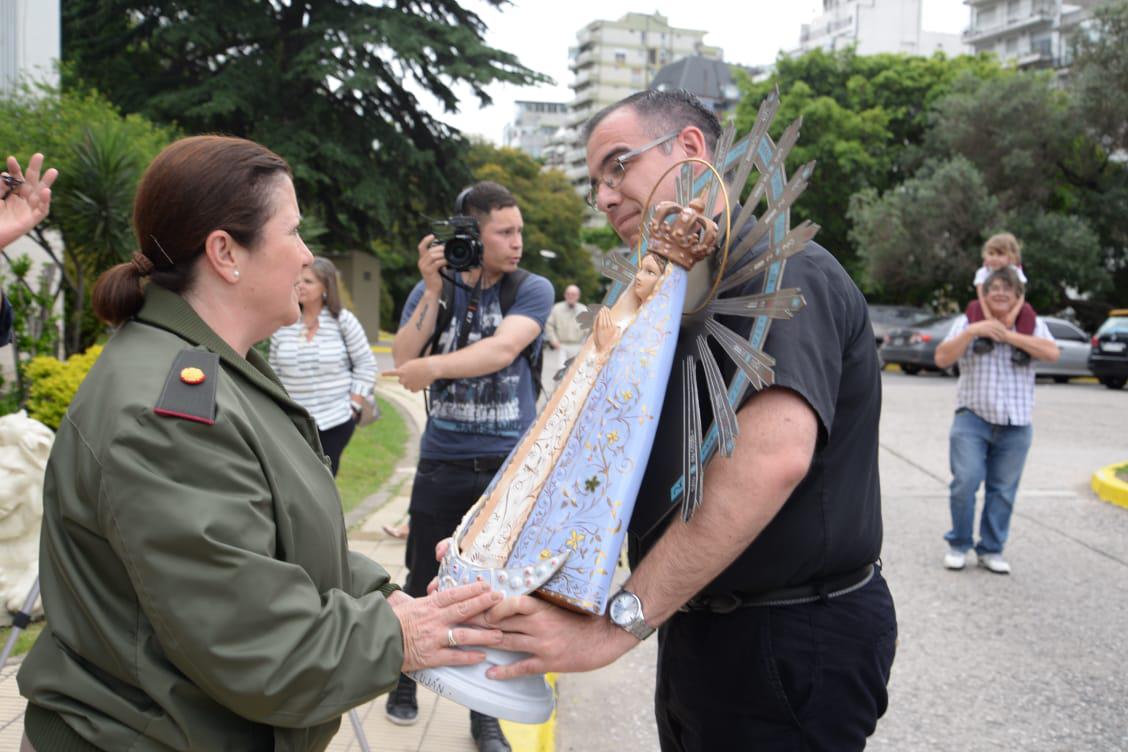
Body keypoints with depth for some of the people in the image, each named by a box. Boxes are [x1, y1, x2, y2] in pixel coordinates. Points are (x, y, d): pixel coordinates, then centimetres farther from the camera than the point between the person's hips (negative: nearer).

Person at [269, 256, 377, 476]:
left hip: (335, 420, -2)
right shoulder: (283, 324, 2)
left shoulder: (343, 321, -4)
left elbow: (365, 364, 0)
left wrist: (354, 405, -4)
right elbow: (274, 370, 11)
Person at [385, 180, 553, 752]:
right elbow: (402, 362, -7)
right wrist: (434, 290, -14)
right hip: (442, 462, 1)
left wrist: (434, 366, -32)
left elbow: (503, 349, -20)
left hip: (510, 464, -1)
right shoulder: (431, 290, 3)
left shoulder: (533, 290, -3)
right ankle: (405, 678, 35)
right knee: (424, 582, 11)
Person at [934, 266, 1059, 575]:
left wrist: (1008, 335, -15)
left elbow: (1052, 352, -12)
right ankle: (958, 545, 9)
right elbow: (942, 358, -6)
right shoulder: (967, 322, 5)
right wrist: (972, 332, -16)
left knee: (1003, 490, 6)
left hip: (1016, 425, 2)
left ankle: (991, 550, 19)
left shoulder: (1032, 325, 7)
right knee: (966, 482, -10)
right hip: (972, 418, -1)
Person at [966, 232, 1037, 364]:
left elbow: (1020, 296, -20)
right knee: (973, 306, -28)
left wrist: (1012, 315, -39)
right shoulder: (983, 273, -10)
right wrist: (988, 316, -40)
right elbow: (982, 295, -24)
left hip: (1010, 310, 0)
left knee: (1027, 310, -30)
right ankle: (984, 337, -35)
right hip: (989, 309, 0)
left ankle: (1022, 346, -32)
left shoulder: (1015, 272, -9)